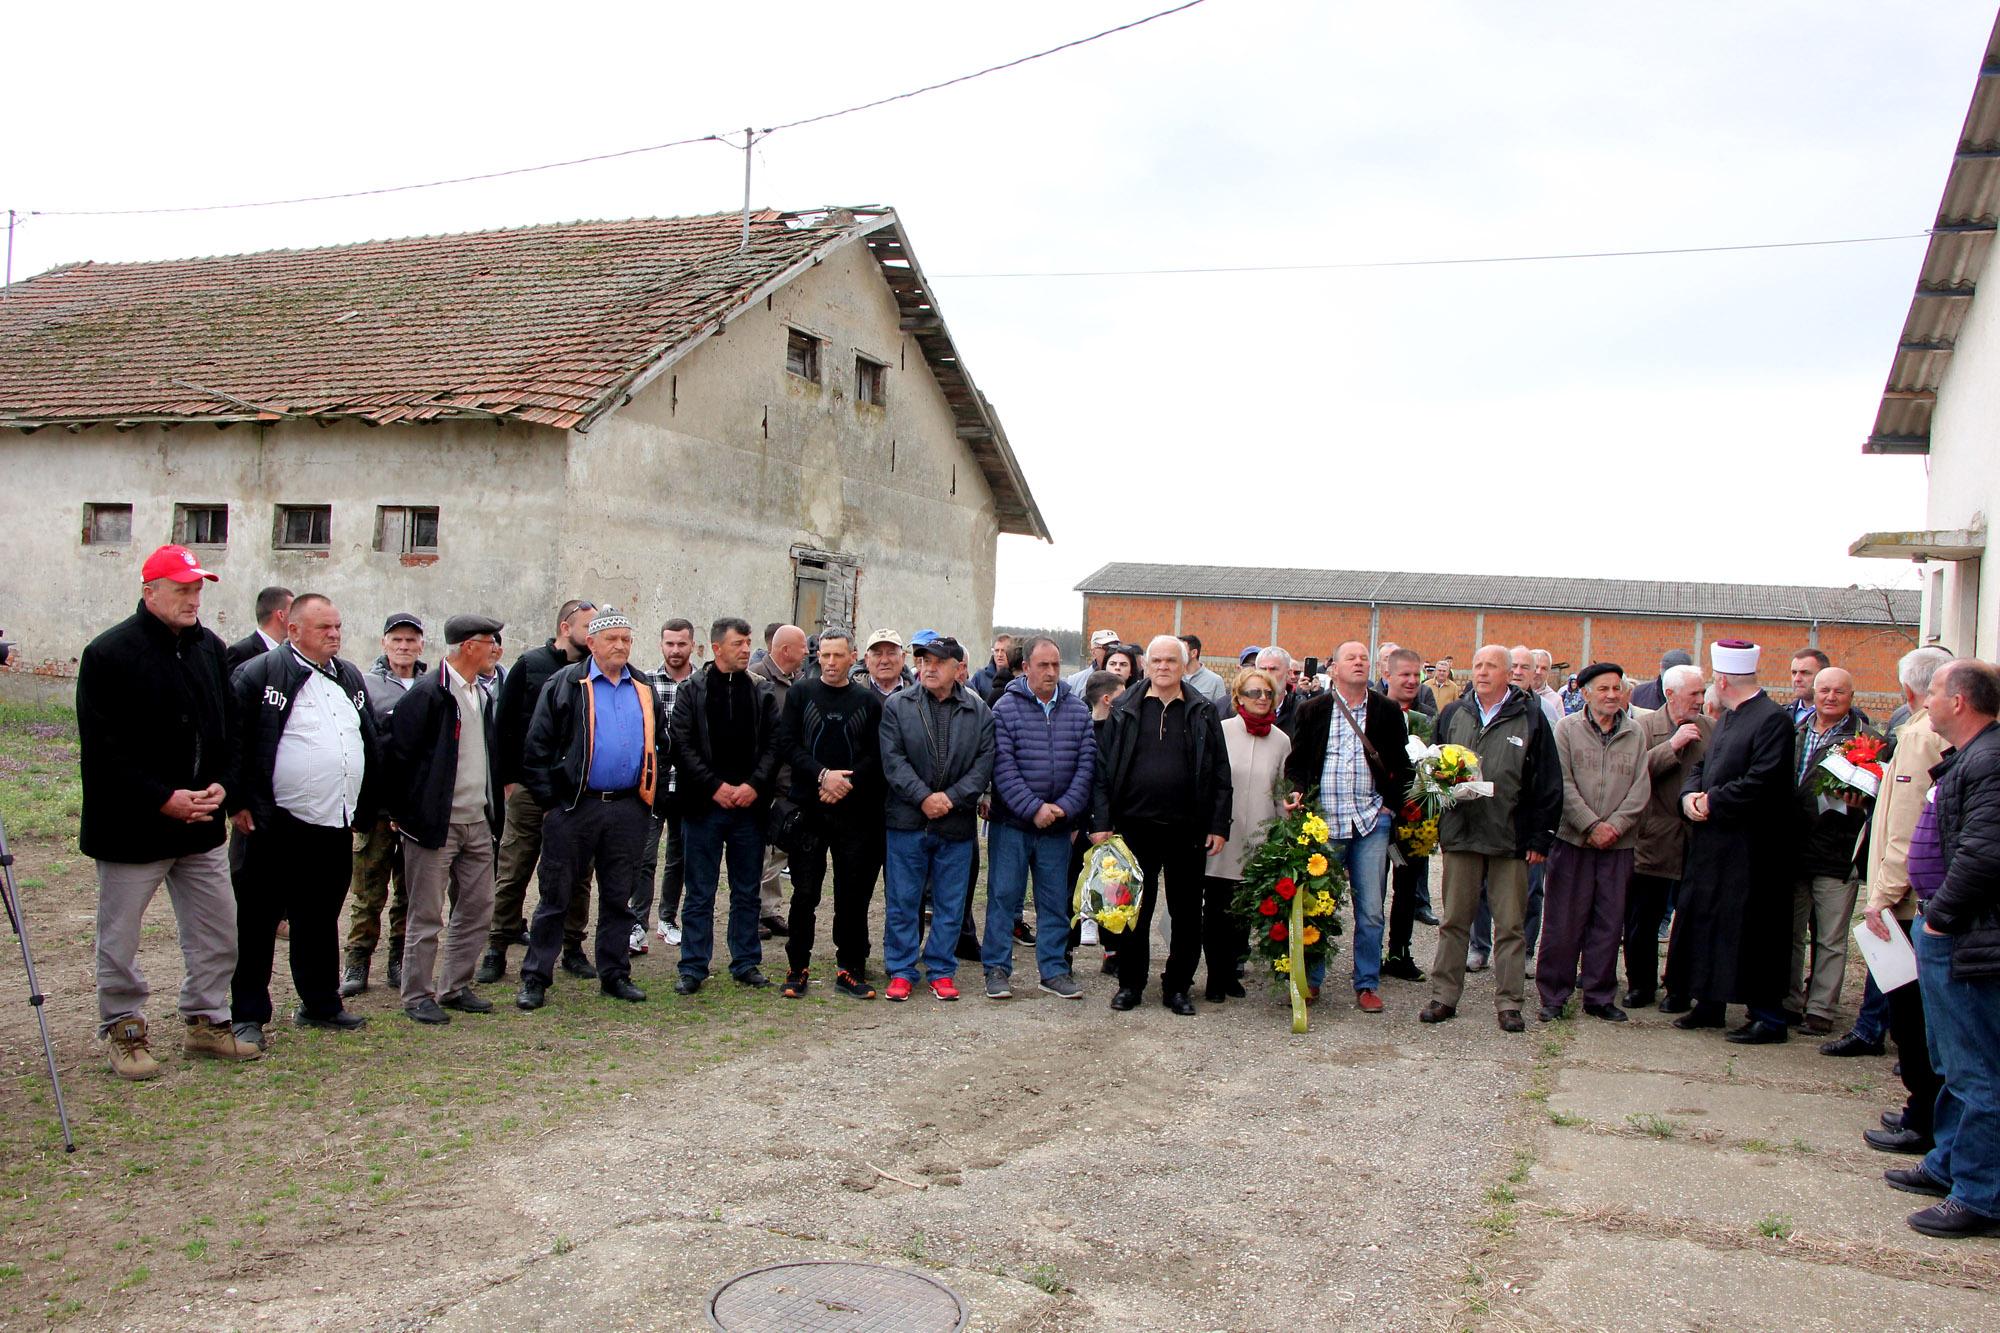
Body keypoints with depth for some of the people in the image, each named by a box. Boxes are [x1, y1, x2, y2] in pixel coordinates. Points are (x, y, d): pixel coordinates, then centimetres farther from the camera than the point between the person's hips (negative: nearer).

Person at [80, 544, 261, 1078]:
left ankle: (206, 1021, 26)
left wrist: (221, 785, -4)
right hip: (131, 828, -5)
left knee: (218, 932, 12)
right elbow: (103, 751, -14)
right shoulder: (109, 654, -11)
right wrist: (164, 799, -18)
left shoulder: (212, 649, 7)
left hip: (202, 825, 6)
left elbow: (232, 729, 13)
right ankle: (123, 1030, 24)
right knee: (119, 939, 7)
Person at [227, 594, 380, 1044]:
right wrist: (239, 803, -13)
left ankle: (321, 1004, 28)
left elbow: (372, 742, 20)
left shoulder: (351, 677, 14)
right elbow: (233, 740, -11)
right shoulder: (259, 673, -7)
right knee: (258, 922, 2)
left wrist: (365, 807, 16)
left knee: (321, 919, 17)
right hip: (278, 824, -6)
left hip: (336, 824, 7)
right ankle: (247, 1016, 11)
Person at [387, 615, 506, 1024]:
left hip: (478, 823, 8)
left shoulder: (482, 696, 14)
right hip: (436, 824, -8)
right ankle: (417, 995, 11)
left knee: (477, 910, 11)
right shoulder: (427, 694, -12)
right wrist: (406, 814, -10)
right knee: (427, 916, 0)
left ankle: (455, 987, 22)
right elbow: (400, 755, -13)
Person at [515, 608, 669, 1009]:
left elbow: (660, 744, 18)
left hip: (628, 808, 4)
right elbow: (537, 746, -5)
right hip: (574, 807, -4)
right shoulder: (565, 684, -3)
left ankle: (615, 974, 22)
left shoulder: (645, 688, 11)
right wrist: (549, 799, -9)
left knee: (618, 897, 12)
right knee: (555, 896, 3)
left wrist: (651, 796, 9)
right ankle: (535, 979, 11)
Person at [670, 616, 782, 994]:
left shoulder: (762, 694, 8)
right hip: (704, 806, -2)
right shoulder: (692, 691, 1)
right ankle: (693, 967, 12)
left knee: (747, 892, 10)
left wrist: (755, 785, -10)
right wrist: (715, 786, -13)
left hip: (749, 806, 2)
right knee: (699, 893, 5)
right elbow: (682, 746, -5)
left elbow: (773, 746, 4)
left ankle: (746, 962, 20)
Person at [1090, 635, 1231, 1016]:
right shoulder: (1124, 709, 5)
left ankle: (1178, 987, 19)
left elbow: (1220, 773, 6)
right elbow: (1103, 767, 3)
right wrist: (1101, 821, -4)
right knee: (1134, 909, 7)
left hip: (1187, 829, 0)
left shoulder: (1203, 713, 6)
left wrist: (1219, 825, -2)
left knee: (1187, 912, 7)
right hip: (1134, 826, 0)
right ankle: (1130, 984, 19)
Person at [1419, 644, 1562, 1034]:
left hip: (1511, 838, -2)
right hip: (1459, 834, 2)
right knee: (1454, 921, 8)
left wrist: (1540, 837, -5)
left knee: (1510, 925, 4)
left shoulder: (1530, 717, 1)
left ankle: (1508, 1003, 12)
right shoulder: (1453, 715, 10)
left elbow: (1548, 783, 0)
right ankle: (1444, 996, 15)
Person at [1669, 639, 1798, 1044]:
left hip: (1750, 849, -9)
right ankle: (1709, 1003, 25)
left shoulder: (1773, 718, -14)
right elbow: (1701, 765, 18)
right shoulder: (1728, 718, 15)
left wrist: (1712, 801, -15)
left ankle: (1768, 1015, 7)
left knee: (1751, 931, -3)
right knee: (1706, 921, 14)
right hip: (1712, 842, 9)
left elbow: (1763, 782, -23)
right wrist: (1690, 795, -3)